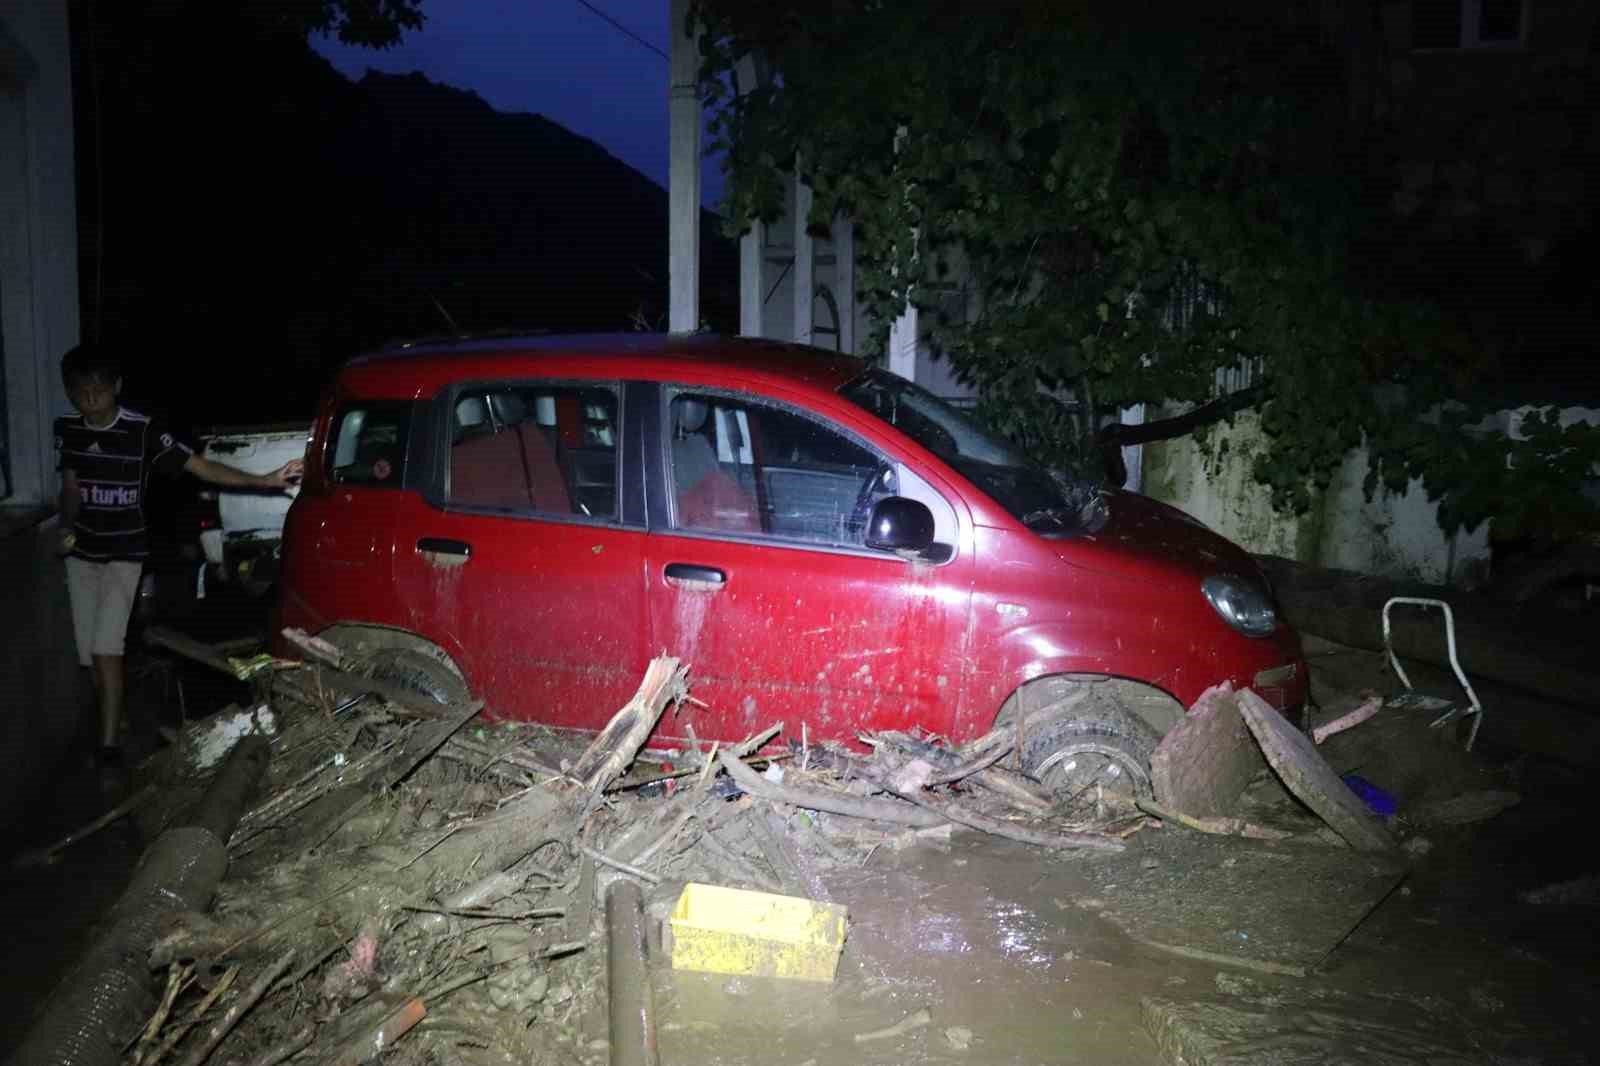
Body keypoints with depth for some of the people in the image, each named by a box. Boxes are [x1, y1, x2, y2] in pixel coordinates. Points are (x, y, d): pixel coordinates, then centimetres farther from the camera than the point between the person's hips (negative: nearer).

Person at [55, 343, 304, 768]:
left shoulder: (143, 430, -15)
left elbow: (201, 467, -17)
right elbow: (70, 487, 9)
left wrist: (264, 480, -26)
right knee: (88, 651, 8)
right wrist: (66, 528, -9)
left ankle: (110, 744, -6)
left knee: (107, 649, -13)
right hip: (82, 554, 5)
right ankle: (109, 723, 26)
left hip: (124, 554, -5)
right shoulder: (66, 430, -1)